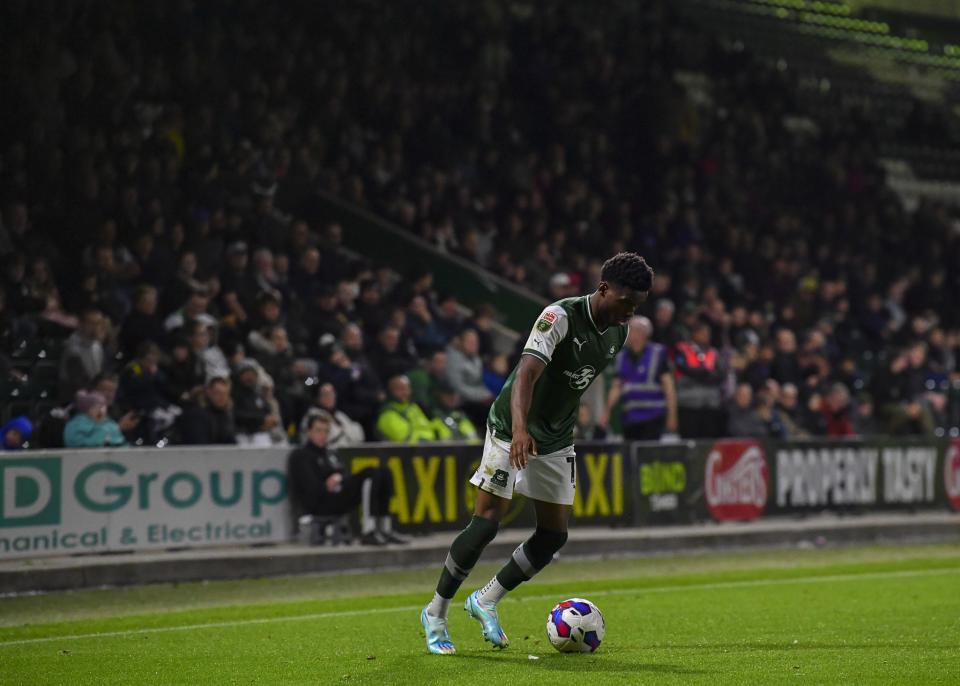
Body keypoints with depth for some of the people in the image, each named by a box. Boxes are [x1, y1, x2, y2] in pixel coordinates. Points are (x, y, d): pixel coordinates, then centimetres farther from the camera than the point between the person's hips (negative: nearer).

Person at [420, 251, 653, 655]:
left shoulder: (618, 331, -1)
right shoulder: (560, 317, -25)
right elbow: (526, 373, -38)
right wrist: (520, 429, -52)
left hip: (556, 440, 7)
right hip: (512, 431, -7)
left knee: (554, 534, 2)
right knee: (486, 523, -10)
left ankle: (486, 601, 20)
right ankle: (435, 613, 6)